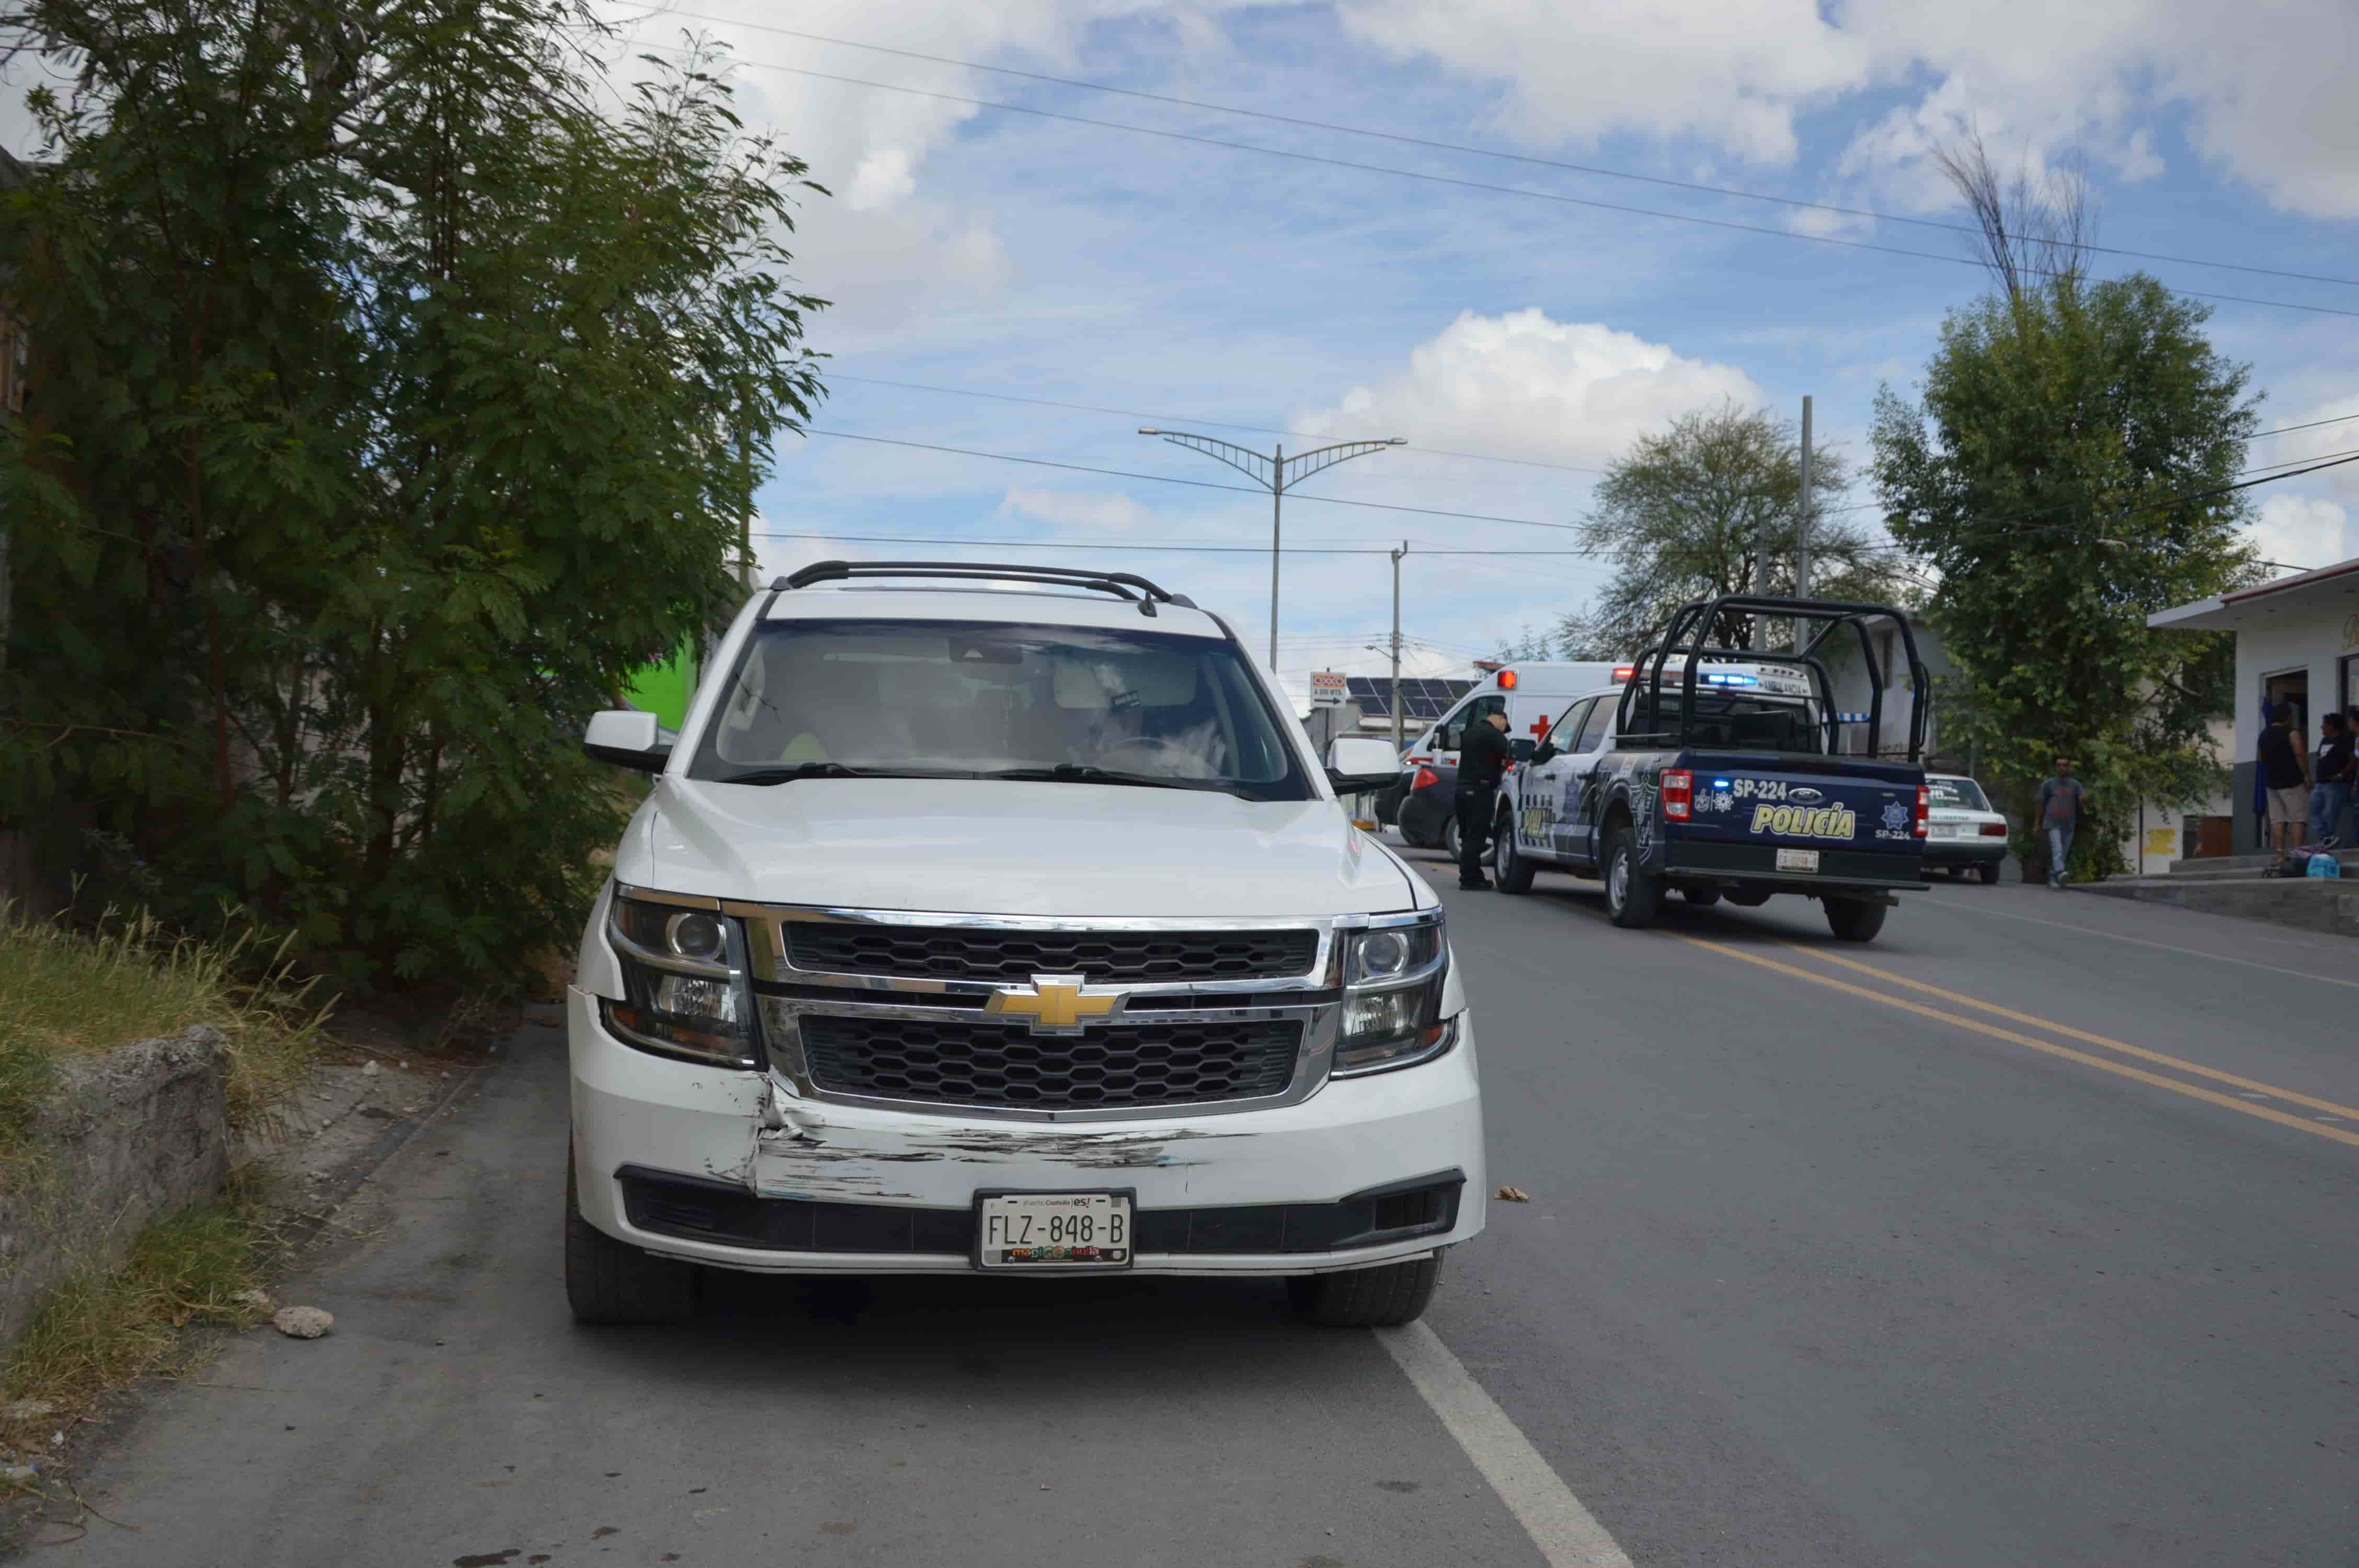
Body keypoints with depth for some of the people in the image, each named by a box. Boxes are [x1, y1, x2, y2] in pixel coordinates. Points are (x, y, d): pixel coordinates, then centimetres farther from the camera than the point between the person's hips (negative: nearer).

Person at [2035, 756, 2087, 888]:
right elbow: (2041, 804, 9)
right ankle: (2060, 874, -36)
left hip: (2069, 826, 3)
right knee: (2057, 850, -20)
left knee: (2063, 854, 7)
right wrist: (2037, 824, 11)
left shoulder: (2075, 785, 6)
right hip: (2053, 824, -3)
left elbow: (2083, 798, -10)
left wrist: (2085, 797, -35)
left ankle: (2052, 879, 18)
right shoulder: (2048, 784, 3)